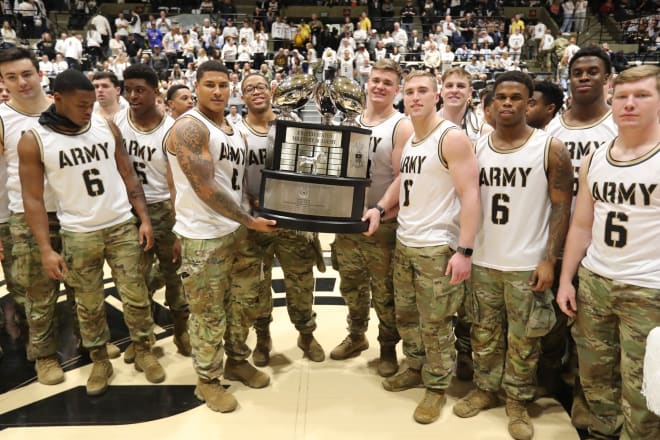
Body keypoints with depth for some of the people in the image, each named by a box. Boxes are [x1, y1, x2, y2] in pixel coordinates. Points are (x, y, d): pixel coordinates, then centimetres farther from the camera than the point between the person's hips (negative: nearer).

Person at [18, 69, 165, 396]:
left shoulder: (106, 127, -1)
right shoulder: (33, 140, -9)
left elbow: (128, 176, 5)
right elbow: (33, 199, -8)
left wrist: (144, 219, -1)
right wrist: (46, 250, -12)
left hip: (122, 226, 2)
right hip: (78, 235, -1)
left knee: (136, 296, 7)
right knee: (88, 304, 11)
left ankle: (143, 352, 26)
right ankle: (99, 361, 29)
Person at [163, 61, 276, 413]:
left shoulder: (235, 130, 10)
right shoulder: (189, 128, -17)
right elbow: (206, 189, -23)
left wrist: (245, 221, 6)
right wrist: (250, 221, -17)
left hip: (234, 229, 8)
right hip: (203, 237, -8)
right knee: (209, 315, 5)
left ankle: (238, 360, 39)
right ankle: (207, 381, 23)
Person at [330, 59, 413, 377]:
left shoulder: (402, 126, -9)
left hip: (382, 224, -5)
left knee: (384, 292, 6)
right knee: (352, 285, 18)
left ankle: (388, 348, 26)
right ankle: (356, 336, 38)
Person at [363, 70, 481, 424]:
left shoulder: (452, 138, -13)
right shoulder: (407, 138, 11)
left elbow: (470, 195, -17)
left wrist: (464, 251, -22)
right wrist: (380, 207, 5)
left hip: (438, 247, -8)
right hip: (404, 242, 8)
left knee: (435, 324, 3)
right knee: (405, 315, 18)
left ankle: (437, 387, 22)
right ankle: (417, 368, 38)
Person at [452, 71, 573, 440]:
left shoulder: (551, 149, -6)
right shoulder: (476, 147, 4)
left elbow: (562, 208, -6)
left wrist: (549, 260, -12)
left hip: (528, 265, -3)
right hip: (483, 262, 4)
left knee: (523, 340, 8)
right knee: (485, 334, 15)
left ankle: (519, 401, 27)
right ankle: (485, 389, 34)